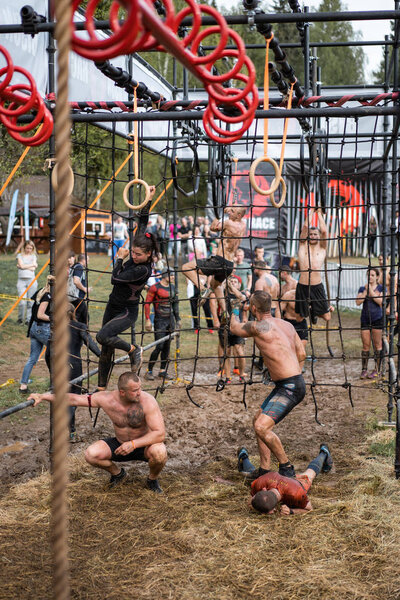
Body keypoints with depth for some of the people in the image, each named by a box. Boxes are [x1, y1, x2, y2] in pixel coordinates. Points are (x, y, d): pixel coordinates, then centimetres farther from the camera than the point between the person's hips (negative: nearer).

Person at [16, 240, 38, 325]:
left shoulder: (33, 256, 13)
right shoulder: (20, 255, 10)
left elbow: (33, 269, 0)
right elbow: (22, 266, -6)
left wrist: (23, 266, -1)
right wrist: (32, 265, 1)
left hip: (31, 280, 2)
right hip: (21, 280, -2)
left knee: (30, 301, -1)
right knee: (22, 302, -12)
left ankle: (28, 319, 7)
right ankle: (20, 319, 7)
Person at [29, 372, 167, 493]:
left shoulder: (147, 401, -28)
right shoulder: (107, 399, -18)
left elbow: (160, 434, -31)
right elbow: (75, 399, -11)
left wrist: (133, 444, -41)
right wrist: (43, 396, -15)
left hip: (144, 445, -3)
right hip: (119, 444, 3)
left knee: (159, 452, -37)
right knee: (91, 454, -21)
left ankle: (152, 480, 0)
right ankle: (117, 473, 12)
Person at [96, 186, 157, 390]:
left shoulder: (143, 270, -25)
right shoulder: (135, 256, -3)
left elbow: (115, 278, -24)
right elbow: (142, 223, 5)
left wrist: (119, 259, -9)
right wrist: (148, 200, 4)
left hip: (127, 312, -8)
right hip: (113, 307, 8)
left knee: (103, 336, -29)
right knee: (106, 350, 10)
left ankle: (133, 350, -4)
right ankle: (101, 388, 18)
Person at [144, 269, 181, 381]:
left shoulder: (172, 287, 12)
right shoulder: (155, 287, -10)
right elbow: (147, 303, -9)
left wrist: (178, 319, 19)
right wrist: (147, 319, -14)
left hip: (170, 319, 7)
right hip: (160, 320, -7)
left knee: (167, 346, 8)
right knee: (159, 346, -10)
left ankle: (163, 371, 17)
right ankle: (149, 371, 1)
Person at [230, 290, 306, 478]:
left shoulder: (258, 326, -14)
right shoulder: (287, 325, 10)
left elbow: (234, 328, 7)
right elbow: (301, 354, 17)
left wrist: (234, 314, 28)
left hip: (290, 388, -10)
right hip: (284, 386, 10)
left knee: (261, 427, -18)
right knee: (258, 420, 18)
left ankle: (286, 467, -3)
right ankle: (264, 470, 23)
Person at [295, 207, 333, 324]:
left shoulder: (322, 248, 9)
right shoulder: (303, 246, 9)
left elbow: (324, 231, -4)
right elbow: (305, 226, -1)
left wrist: (319, 213, 7)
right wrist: (312, 211, 9)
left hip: (317, 287, 0)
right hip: (302, 286, 0)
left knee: (327, 317, 1)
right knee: (301, 316, 8)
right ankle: (310, 310, 41)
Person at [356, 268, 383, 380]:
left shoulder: (381, 288, 2)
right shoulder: (362, 288, 8)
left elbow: (381, 301, -13)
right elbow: (358, 302, -4)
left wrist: (371, 291, -13)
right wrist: (365, 291, -11)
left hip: (377, 319, -2)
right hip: (365, 319, 2)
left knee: (377, 344, 2)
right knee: (366, 345, 3)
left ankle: (377, 370, 9)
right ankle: (364, 370, 10)